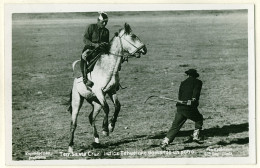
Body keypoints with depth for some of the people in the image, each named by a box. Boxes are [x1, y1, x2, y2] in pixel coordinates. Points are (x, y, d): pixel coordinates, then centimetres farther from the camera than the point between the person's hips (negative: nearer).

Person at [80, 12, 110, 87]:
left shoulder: (106, 31, 15)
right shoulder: (91, 27, 1)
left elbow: (107, 43, 23)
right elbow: (85, 39, -8)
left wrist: (106, 45, -3)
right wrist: (95, 44, -23)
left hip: (101, 50, 5)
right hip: (89, 49, -5)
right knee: (84, 56, -36)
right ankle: (85, 78, -39)